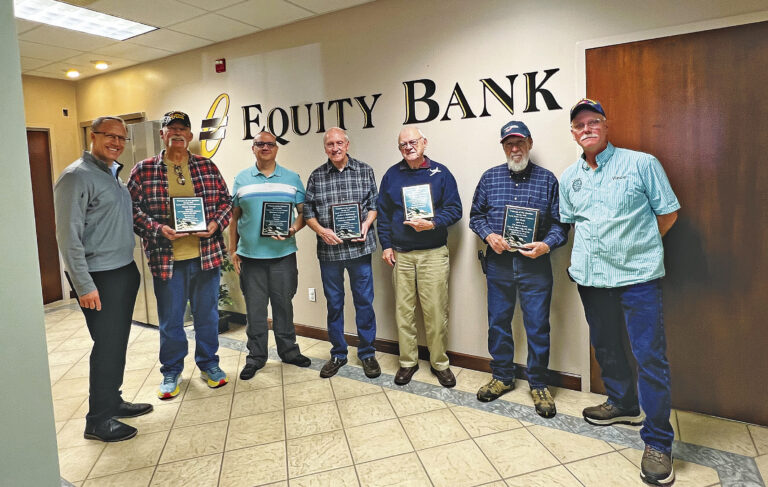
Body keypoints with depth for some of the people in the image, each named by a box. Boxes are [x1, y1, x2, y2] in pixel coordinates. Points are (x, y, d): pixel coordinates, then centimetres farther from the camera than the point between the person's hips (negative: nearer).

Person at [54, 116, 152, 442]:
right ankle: (98, 421, 11)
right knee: (107, 346, -2)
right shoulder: (77, 177, -13)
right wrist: (84, 285, -19)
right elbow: (68, 236, -17)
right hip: (100, 277, -8)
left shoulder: (114, 174, 14)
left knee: (118, 343, 16)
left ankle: (113, 401, 30)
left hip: (125, 271, 8)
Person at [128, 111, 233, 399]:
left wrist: (216, 224, -9)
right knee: (170, 319, 10)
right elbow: (133, 208, -1)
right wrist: (158, 229, -16)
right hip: (166, 258, -1)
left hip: (206, 254, 2)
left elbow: (225, 200, 8)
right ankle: (171, 372, 28)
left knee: (207, 314, 13)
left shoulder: (207, 167, 7)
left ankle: (208, 364, 31)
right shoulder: (144, 170, 2)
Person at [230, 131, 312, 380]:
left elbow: (304, 211, 5)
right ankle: (256, 356, 20)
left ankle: (288, 350, 25)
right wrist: (233, 250, 5)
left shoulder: (292, 178, 6)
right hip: (250, 255, 0)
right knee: (254, 308, 7)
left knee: (283, 304, 10)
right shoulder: (241, 179, 8)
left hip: (283, 254, 0)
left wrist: (293, 229, -14)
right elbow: (234, 217, 10)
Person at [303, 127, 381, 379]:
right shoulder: (316, 176, 4)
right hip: (329, 250, 1)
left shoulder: (364, 170, 4)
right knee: (334, 304, 11)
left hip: (359, 247, -1)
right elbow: (307, 211, 5)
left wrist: (366, 224, -11)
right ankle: (338, 354, 27)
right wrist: (321, 230, -11)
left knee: (364, 301, 6)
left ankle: (367, 353, 22)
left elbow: (374, 203, 6)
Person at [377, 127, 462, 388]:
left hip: (433, 253, -2)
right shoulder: (391, 175, 10)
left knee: (436, 311, -1)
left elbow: (454, 209, 0)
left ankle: (440, 363, 16)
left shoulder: (440, 173, 2)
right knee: (403, 310, 6)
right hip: (400, 254, 2)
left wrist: (432, 224, -16)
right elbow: (383, 213, 13)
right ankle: (407, 361, 21)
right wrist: (386, 245, 6)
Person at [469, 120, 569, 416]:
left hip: (535, 264, -2)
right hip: (498, 262, 2)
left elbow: (560, 223, 1)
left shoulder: (547, 179, 2)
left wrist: (546, 245, -17)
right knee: (498, 322, 11)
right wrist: (489, 235, -7)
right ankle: (502, 377, 29)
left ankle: (538, 384, 22)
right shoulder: (490, 177, 7)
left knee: (537, 326, 3)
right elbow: (476, 215, 11)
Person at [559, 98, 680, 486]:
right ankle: (623, 403, 40)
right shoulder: (569, 178, 10)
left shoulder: (642, 163, -3)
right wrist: (591, 249, 10)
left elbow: (668, 213, 1)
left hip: (637, 276, -5)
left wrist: (635, 245, 3)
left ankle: (658, 443, 9)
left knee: (650, 357, -4)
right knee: (606, 347, 17)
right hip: (590, 277, 5)